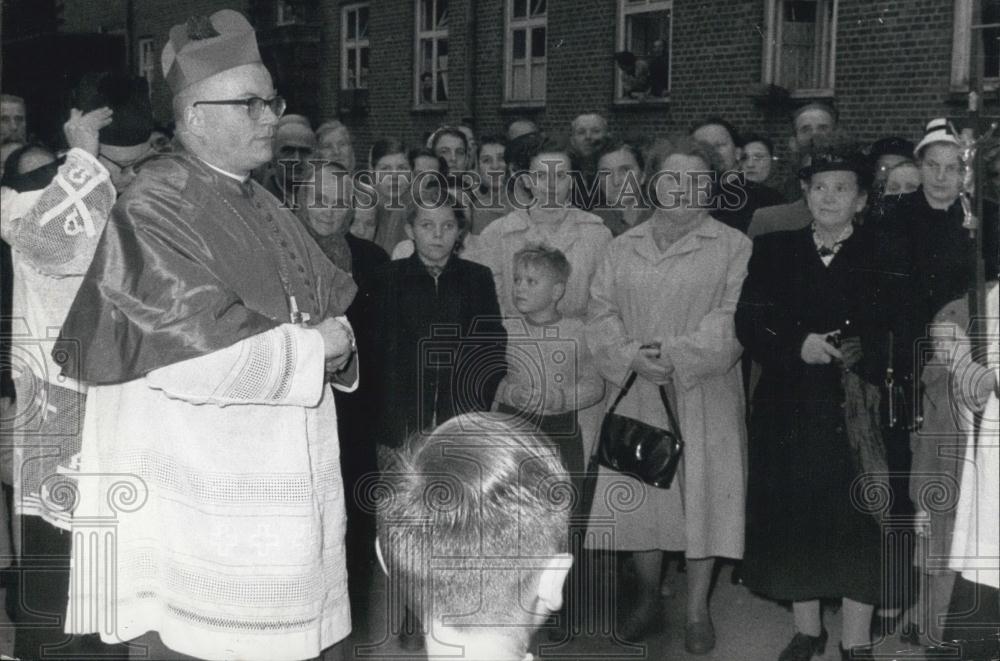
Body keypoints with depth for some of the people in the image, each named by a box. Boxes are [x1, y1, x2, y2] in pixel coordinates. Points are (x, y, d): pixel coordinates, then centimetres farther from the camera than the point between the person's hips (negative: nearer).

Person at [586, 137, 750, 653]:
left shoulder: (733, 247, 0)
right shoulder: (622, 249, 11)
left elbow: (733, 320, -10)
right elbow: (600, 315, 4)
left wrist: (677, 356, -19)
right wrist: (631, 357, -14)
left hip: (704, 398, -3)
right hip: (636, 395, 3)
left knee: (702, 496, 1)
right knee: (638, 497, 7)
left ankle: (698, 610, 16)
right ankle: (647, 598, 27)